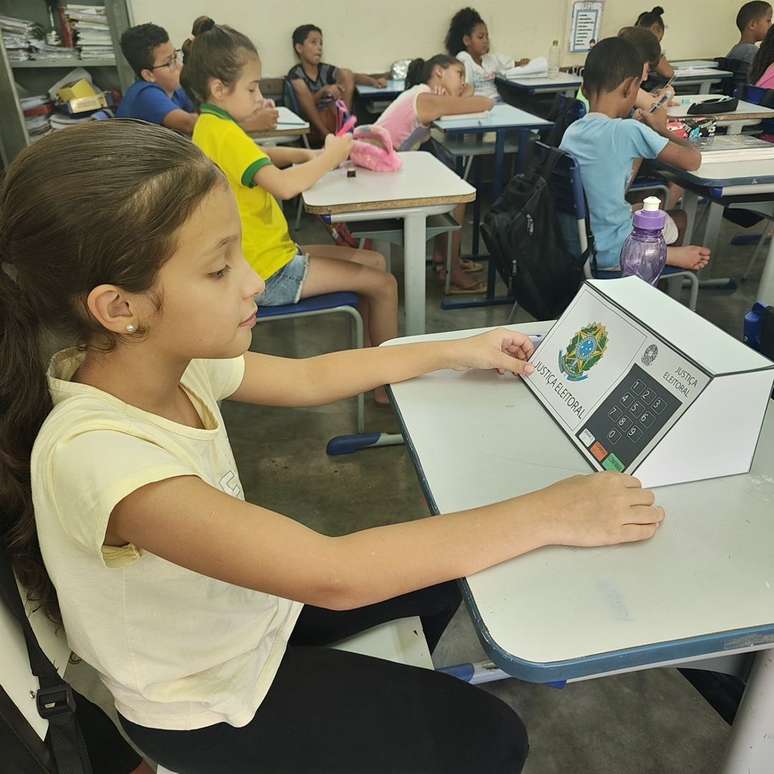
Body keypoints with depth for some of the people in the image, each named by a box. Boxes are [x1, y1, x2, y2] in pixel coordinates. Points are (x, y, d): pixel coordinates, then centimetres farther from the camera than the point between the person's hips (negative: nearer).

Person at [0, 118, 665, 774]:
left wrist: (456, 352, 2)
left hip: (246, 605, 6)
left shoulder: (167, 357, -16)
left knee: (446, 568, 21)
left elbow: (308, 378, -1)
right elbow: (334, 575, -41)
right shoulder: (99, 455, -39)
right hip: (209, 707, -6)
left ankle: (402, 693, 48)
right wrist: (548, 515, -34)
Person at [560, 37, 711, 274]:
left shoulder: (571, 131, -1)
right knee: (679, 218, 25)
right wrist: (660, 128, 4)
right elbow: (692, 161, -11)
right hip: (611, 253, -5)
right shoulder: (628, 131, -20)